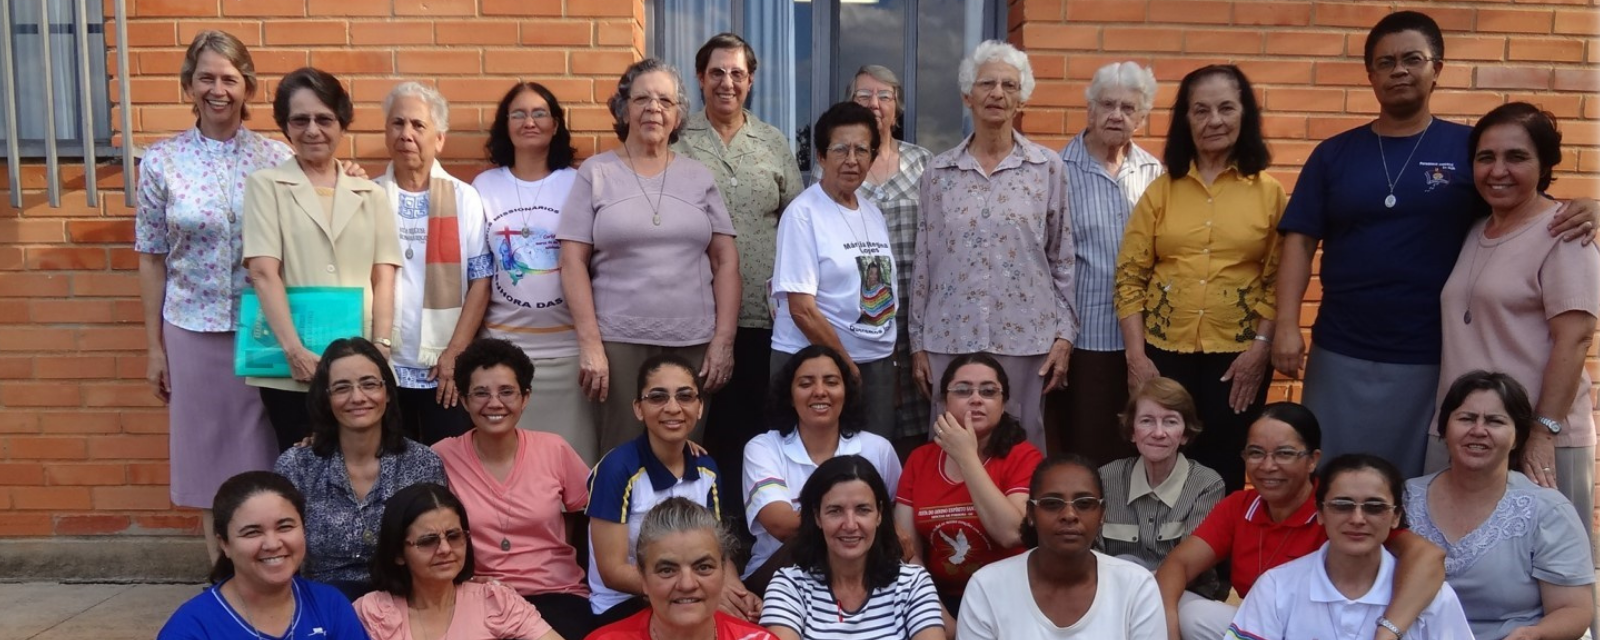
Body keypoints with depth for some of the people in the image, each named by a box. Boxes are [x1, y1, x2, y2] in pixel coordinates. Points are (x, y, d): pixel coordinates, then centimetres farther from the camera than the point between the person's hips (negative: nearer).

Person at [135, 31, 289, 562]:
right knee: (208, 455, 9)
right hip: (193, 329, 1)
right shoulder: (161, 161, 1)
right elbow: (152, 258, 5)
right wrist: (154, 346, 5)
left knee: (266, 457, 5)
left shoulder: (278, 158, 0)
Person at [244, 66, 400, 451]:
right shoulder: (266, 186, 5)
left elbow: (383, 277, 7)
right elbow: (263, 273, -5)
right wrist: (294, 351, -15)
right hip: (290, 368, -2)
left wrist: (381, 346, -7)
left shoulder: (369, 194, 12)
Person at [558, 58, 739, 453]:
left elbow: (726, 262, 8)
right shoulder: (595, 174, 4)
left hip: (694, 343, 2)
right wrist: (589, 344, -9)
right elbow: (573, 263, -1)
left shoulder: (699, 177, 9)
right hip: (619, 342, -2)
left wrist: (723, 339, 0)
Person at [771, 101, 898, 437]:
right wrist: (849, 368, -11)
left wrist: (888, 358, 6)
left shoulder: (873, 214, 11)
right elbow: (802, 309, -15)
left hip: (878, 361, 6)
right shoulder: (803, 214, -10)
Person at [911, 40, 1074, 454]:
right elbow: (923, 262, 7)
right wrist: (918, 342, 6)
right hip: (950, 338, 1)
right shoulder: (939, 171, 5)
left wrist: (1064, 336, 0)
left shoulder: (1047, 168, 2)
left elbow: (1063, 260, 5)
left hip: (1025, 339, -1)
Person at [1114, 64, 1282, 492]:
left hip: (1237, 355, -1)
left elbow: (1279, 280, 1)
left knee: (1222, 469, 7)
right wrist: (1136, 356, -6)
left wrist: (1260, 348, -9)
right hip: (1164, 352, 1)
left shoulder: (1269, 191, 3)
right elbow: (1129, 278, 1)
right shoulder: (1161, 190, 5)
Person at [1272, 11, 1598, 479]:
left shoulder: (1472, 147, 3)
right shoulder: (1334, 154, 6)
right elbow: (1300, 241, 1)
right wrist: (1287, 324, -10)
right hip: (1340, 355, 1)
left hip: (1436, 360, -1)